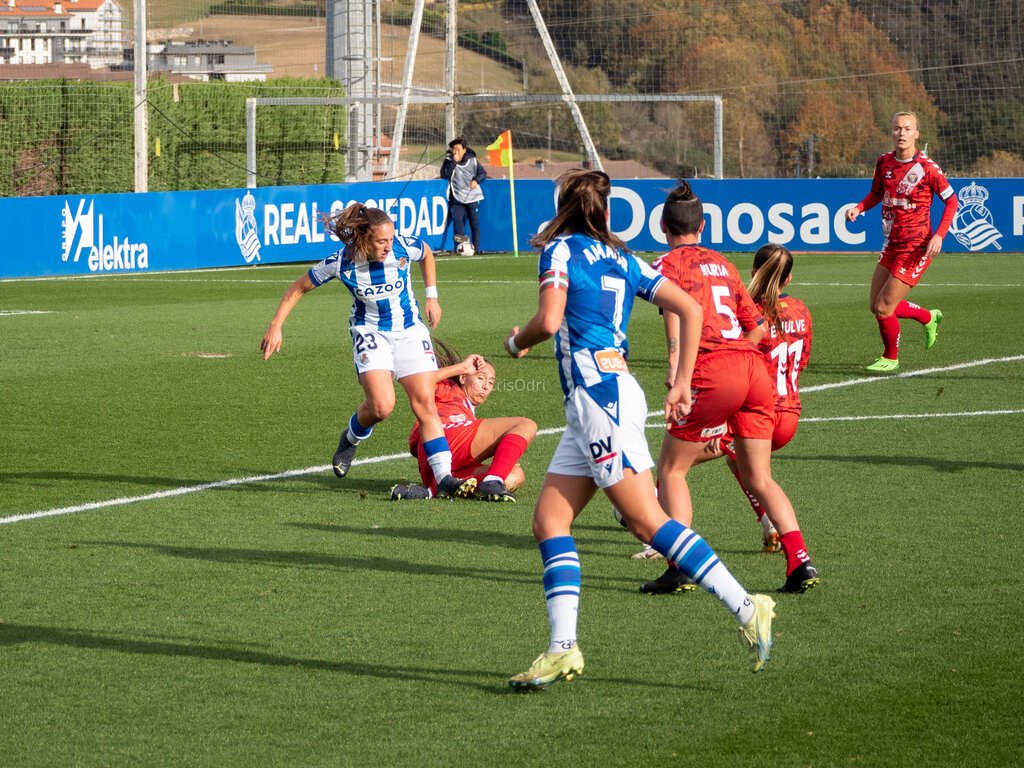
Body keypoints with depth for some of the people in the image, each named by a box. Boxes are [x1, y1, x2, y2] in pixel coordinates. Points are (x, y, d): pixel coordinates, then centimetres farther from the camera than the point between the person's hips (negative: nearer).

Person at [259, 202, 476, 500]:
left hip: (410, 329, 2)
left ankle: (444, 479, -11)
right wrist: (275, 327, -7)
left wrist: (431, 296, 9)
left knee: (425, 403, -10)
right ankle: (351, 438, 13)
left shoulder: (403, 247, -17)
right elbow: (298, 288, -5)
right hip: (370, 332, -2)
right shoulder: (341, 263, -20)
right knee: (381, 405, -22)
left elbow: (427, 254, 10)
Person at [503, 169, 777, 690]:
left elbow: (549, 321, -14)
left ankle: (745, 609, -15)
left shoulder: (561, 250, -1)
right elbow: (689, 309, 13)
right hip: (593, 400, 8)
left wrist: (516, 342, 7)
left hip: (597, 392, -8)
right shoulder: (622, 258, 19)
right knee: (549, 520, 5)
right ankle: (563, 648, -3)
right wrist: (682, 384, 15)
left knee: (647, 520, -11)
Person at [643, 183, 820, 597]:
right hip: (754, 365, 6)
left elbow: (675, 307, -15)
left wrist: (675, 364, -26)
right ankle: (800, 561, 0)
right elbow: (756, 326, 25)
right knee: (759, 478, 13)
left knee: (670, 471, 7)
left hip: (712, 371, -6)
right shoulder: (722, 263, 25)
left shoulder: (668, 265, 7)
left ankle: (681, 567, -4)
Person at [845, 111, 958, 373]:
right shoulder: (884, 162, 2)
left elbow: (951, 200, -6)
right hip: (891, 245, 7)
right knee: (877, 307, 11)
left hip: (916, 248, -7)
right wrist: (858, 208, -2)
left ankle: (891, 359, 17)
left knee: (884, 307, -7)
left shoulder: (927, 167, -14)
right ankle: (928, 318, 36)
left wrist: (939, 235, -17)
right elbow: (876, 194, 19)